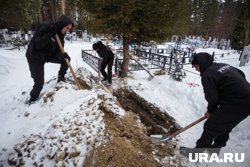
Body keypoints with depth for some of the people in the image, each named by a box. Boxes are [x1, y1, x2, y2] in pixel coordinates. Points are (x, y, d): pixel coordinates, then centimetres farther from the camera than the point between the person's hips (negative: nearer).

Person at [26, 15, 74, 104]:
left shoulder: (60, 34, -6)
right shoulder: (45, 27, -25)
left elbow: (58, 50, -8)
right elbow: (37, 45, -30)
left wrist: (62, 55, -30)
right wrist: (50, 35, -38)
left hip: (48, 55, 6)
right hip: (35, 57, -6)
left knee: (66, 58, -5)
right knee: (39, 82, -6)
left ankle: (61, 76, 15)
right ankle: (32, 99, 20)